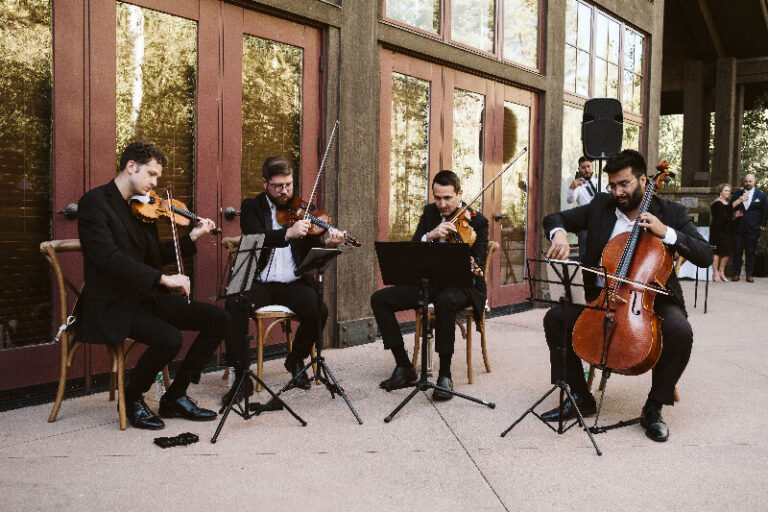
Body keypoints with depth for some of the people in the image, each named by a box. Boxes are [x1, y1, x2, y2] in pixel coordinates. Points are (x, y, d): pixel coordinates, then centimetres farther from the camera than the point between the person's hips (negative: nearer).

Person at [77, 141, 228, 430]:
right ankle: (132, 399, -1)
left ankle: (175, 396, 6)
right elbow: (108, 257, -25)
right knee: (168, 339, -32)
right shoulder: (94, 203, -11)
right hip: (113, 304, -8)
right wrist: (163, 278, -29)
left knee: (218, 319, -5)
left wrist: (192, 237, 8)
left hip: (146, 296, 8)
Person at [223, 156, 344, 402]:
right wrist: (288, 233, -33)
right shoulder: (252, 207, 4)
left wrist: (327, 244, -20)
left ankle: (295, 360, 5)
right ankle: (241, 376, -17)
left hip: (292, 283, 1)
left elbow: (312, 251, 3)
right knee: (234, 305, -30)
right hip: (259, 282, -1)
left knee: (319, 311, -25)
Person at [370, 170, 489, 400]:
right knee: (379, 299, -12)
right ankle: (404, 368, -8)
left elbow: (479, 264, -13)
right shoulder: (430, 212, 7)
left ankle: (445, 375, -28)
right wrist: (429, 236, -23)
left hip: (461, 285, -5)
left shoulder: (477, 221, -7)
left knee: (444, 301, -41)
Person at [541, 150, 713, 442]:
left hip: (652, 298, -3)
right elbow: (555, 218, 6)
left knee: (681, 332, -32)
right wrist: (559, 234, -18)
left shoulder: (670, 212, -3)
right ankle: (581, 399, -2)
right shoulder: (601, 207, 4)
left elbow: (705, 257, -10)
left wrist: (666, 232, -22)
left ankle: (653, 408, -10)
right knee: (555, 318, -16)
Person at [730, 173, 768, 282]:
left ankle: (749, 275, 9)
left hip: (753, 229, -1)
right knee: (737, 251, 0)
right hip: (738, 228, 1)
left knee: (750, 252, 3)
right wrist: (734, 214, -7)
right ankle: (736, 273, 8)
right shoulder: (737, 194, 9)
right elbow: (731, 208, 14)